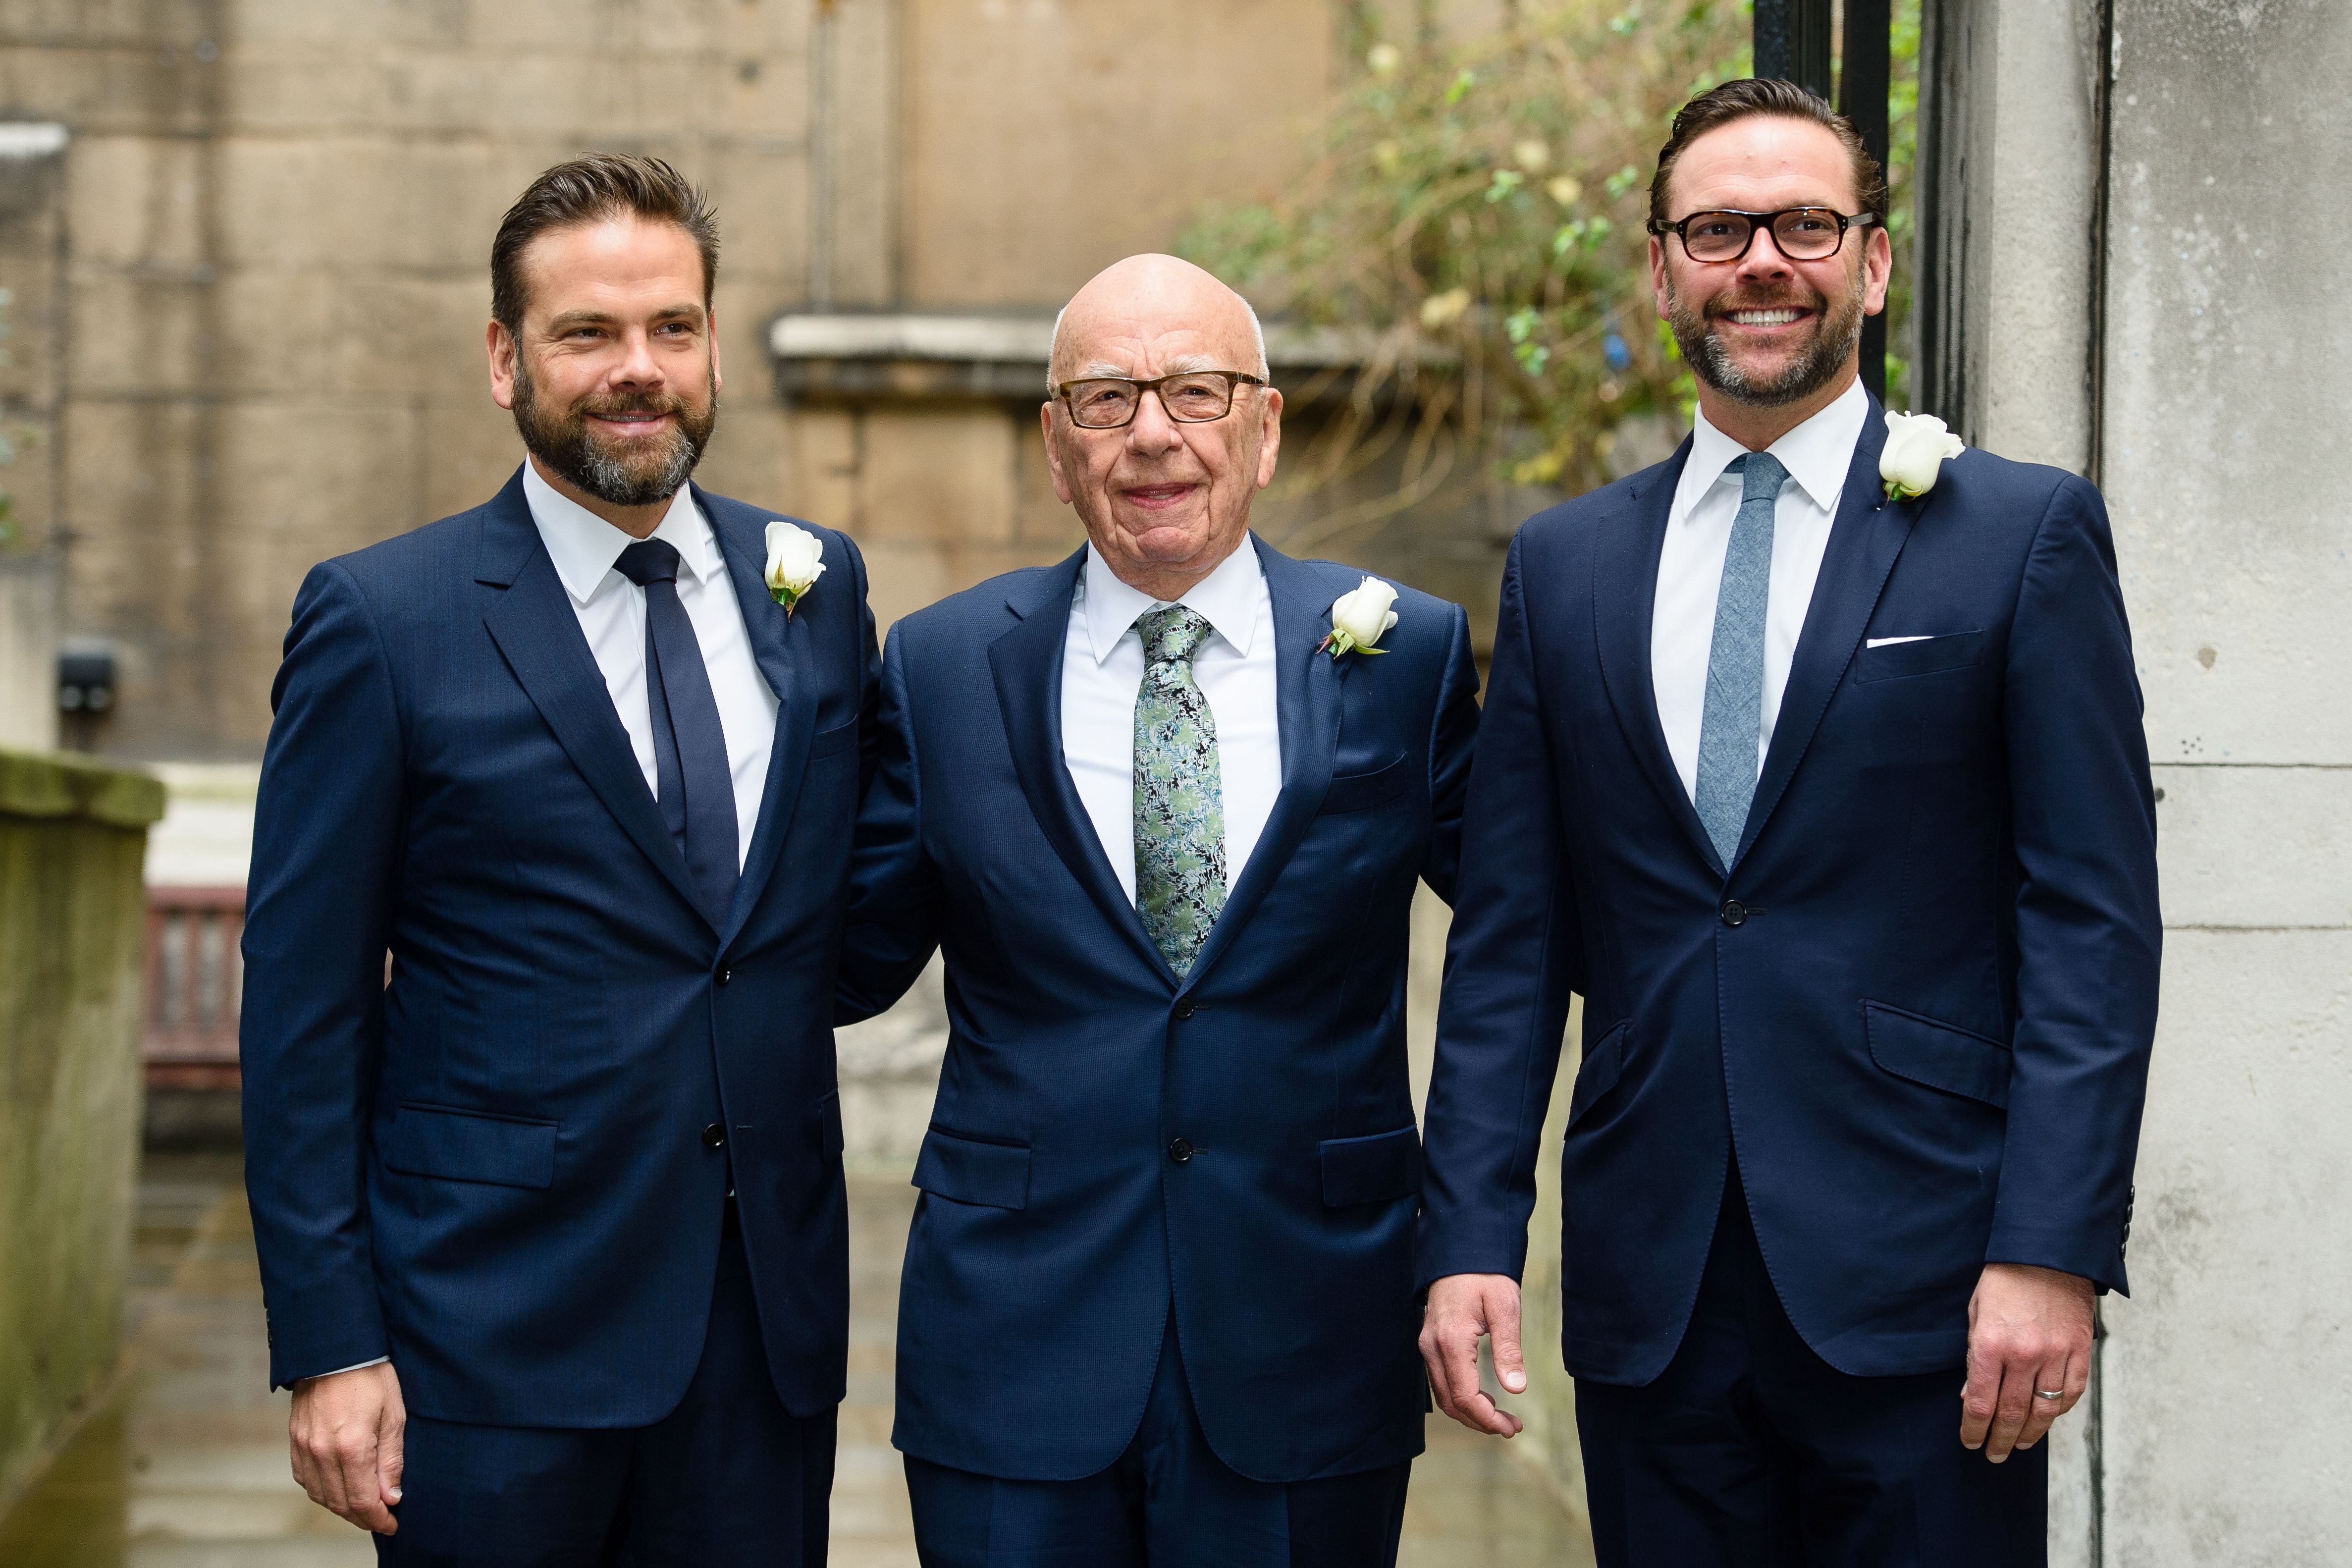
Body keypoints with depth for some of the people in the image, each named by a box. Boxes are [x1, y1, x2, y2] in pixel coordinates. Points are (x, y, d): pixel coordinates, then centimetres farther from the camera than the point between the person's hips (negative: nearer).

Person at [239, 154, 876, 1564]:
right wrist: (329, 1346, -9)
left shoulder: (819, 588, 8)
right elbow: (305, 1009, -5)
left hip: (773, 1329, 4)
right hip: (498, 1336, -4)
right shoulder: (382, 621, -5)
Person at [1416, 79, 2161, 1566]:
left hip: (1922, 1286, -3)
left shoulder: (2028, 536, 1)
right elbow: (1510, 938, 9)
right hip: (1649, 1300, 3)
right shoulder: (1564, 565, 11)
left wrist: (2053, 1252, -13)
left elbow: (2096, 922, -4)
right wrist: (1470, 1237, 1)